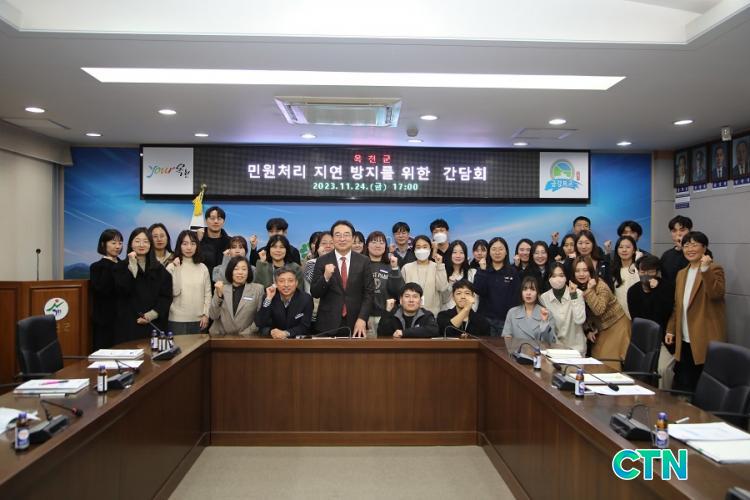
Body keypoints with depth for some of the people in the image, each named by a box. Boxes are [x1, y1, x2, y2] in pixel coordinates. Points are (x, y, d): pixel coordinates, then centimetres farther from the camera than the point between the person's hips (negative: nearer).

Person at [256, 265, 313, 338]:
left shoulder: (306, 299, -5)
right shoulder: (268, 298, -2)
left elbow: (304, 327, -9)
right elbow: (261, 325, -9)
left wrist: (286, 333, -22)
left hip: (298, 340, 0)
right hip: (274, 339, 0)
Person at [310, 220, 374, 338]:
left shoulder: (363, 261, 1)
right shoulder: (322, 261, 0)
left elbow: (369, 292, 0)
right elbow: (314, 293, -2)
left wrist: (362, 319, -11)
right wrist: (326, 277, -19)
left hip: (355, 324, 0)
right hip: (328, 324, 0)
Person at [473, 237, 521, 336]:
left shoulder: (513, 272, 6)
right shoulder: (482, 270, 7)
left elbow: (516, 297, 3)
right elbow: (479, 291, -8)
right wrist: (483, 271, -13)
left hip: (507, 320, 0)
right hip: (485, 318, 0)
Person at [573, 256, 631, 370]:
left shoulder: (601, 286, -23)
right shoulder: (576, 288, -4)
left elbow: (599, 310, -35)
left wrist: (589, 290, -38)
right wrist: (588, 330, -1)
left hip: (615, 325, -6)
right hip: (600, 328, 6)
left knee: (608, 365, -11)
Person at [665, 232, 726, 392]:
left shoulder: (714, 269, -5)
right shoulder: (681, 273, 16)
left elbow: (716, 294, -23)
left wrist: (705, 269, -29)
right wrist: (670, 329, 13)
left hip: (705, 339, -7)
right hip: (685, 339, 7)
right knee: (682, 384, 11)